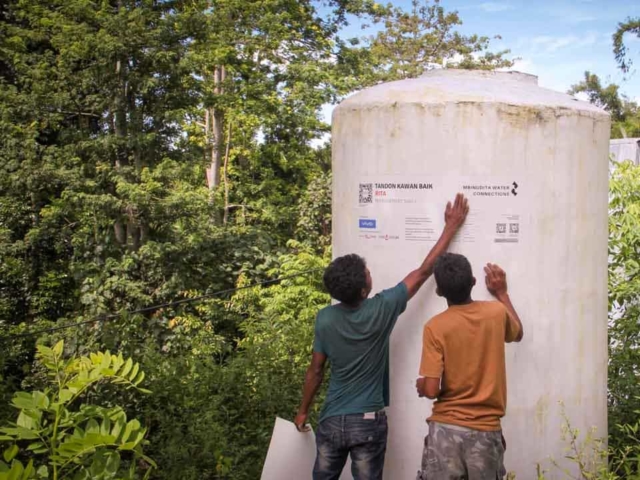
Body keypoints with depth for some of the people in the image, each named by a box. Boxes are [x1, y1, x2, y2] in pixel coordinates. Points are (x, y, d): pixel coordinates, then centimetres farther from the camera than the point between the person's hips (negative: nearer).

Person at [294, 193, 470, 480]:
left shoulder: (325, 319, -8)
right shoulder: (382, 309, -15)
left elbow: (315, 371, 1)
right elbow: (423, 271, -7)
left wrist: (303, 411, 16)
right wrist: (451, 226, 1)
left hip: (331, 421, 2)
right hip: (368, 423, -2)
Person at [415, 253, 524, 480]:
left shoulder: (435, 327, -12)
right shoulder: (496, 313, -2)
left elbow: (431, 390, -15)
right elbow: (518, 333, 24)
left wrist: (420, 385, 8)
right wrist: (502, 293, 31)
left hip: (446, 429, -2)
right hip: (486, 430, 3)